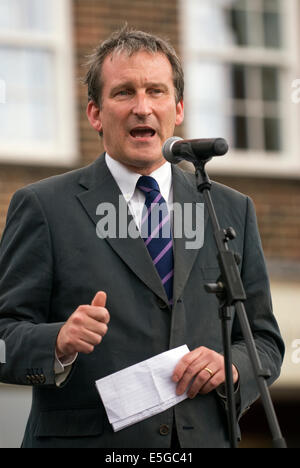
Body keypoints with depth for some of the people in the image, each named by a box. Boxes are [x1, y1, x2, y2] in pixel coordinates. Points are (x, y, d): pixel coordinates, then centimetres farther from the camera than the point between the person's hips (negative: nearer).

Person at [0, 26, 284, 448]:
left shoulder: (231, 211, 12)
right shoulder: (44, 208, 1)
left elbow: (265, 340, 14)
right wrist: (60, 344, -22)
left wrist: (232, 367, -6)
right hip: (84, 439, -2)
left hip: (203, 441, 3)